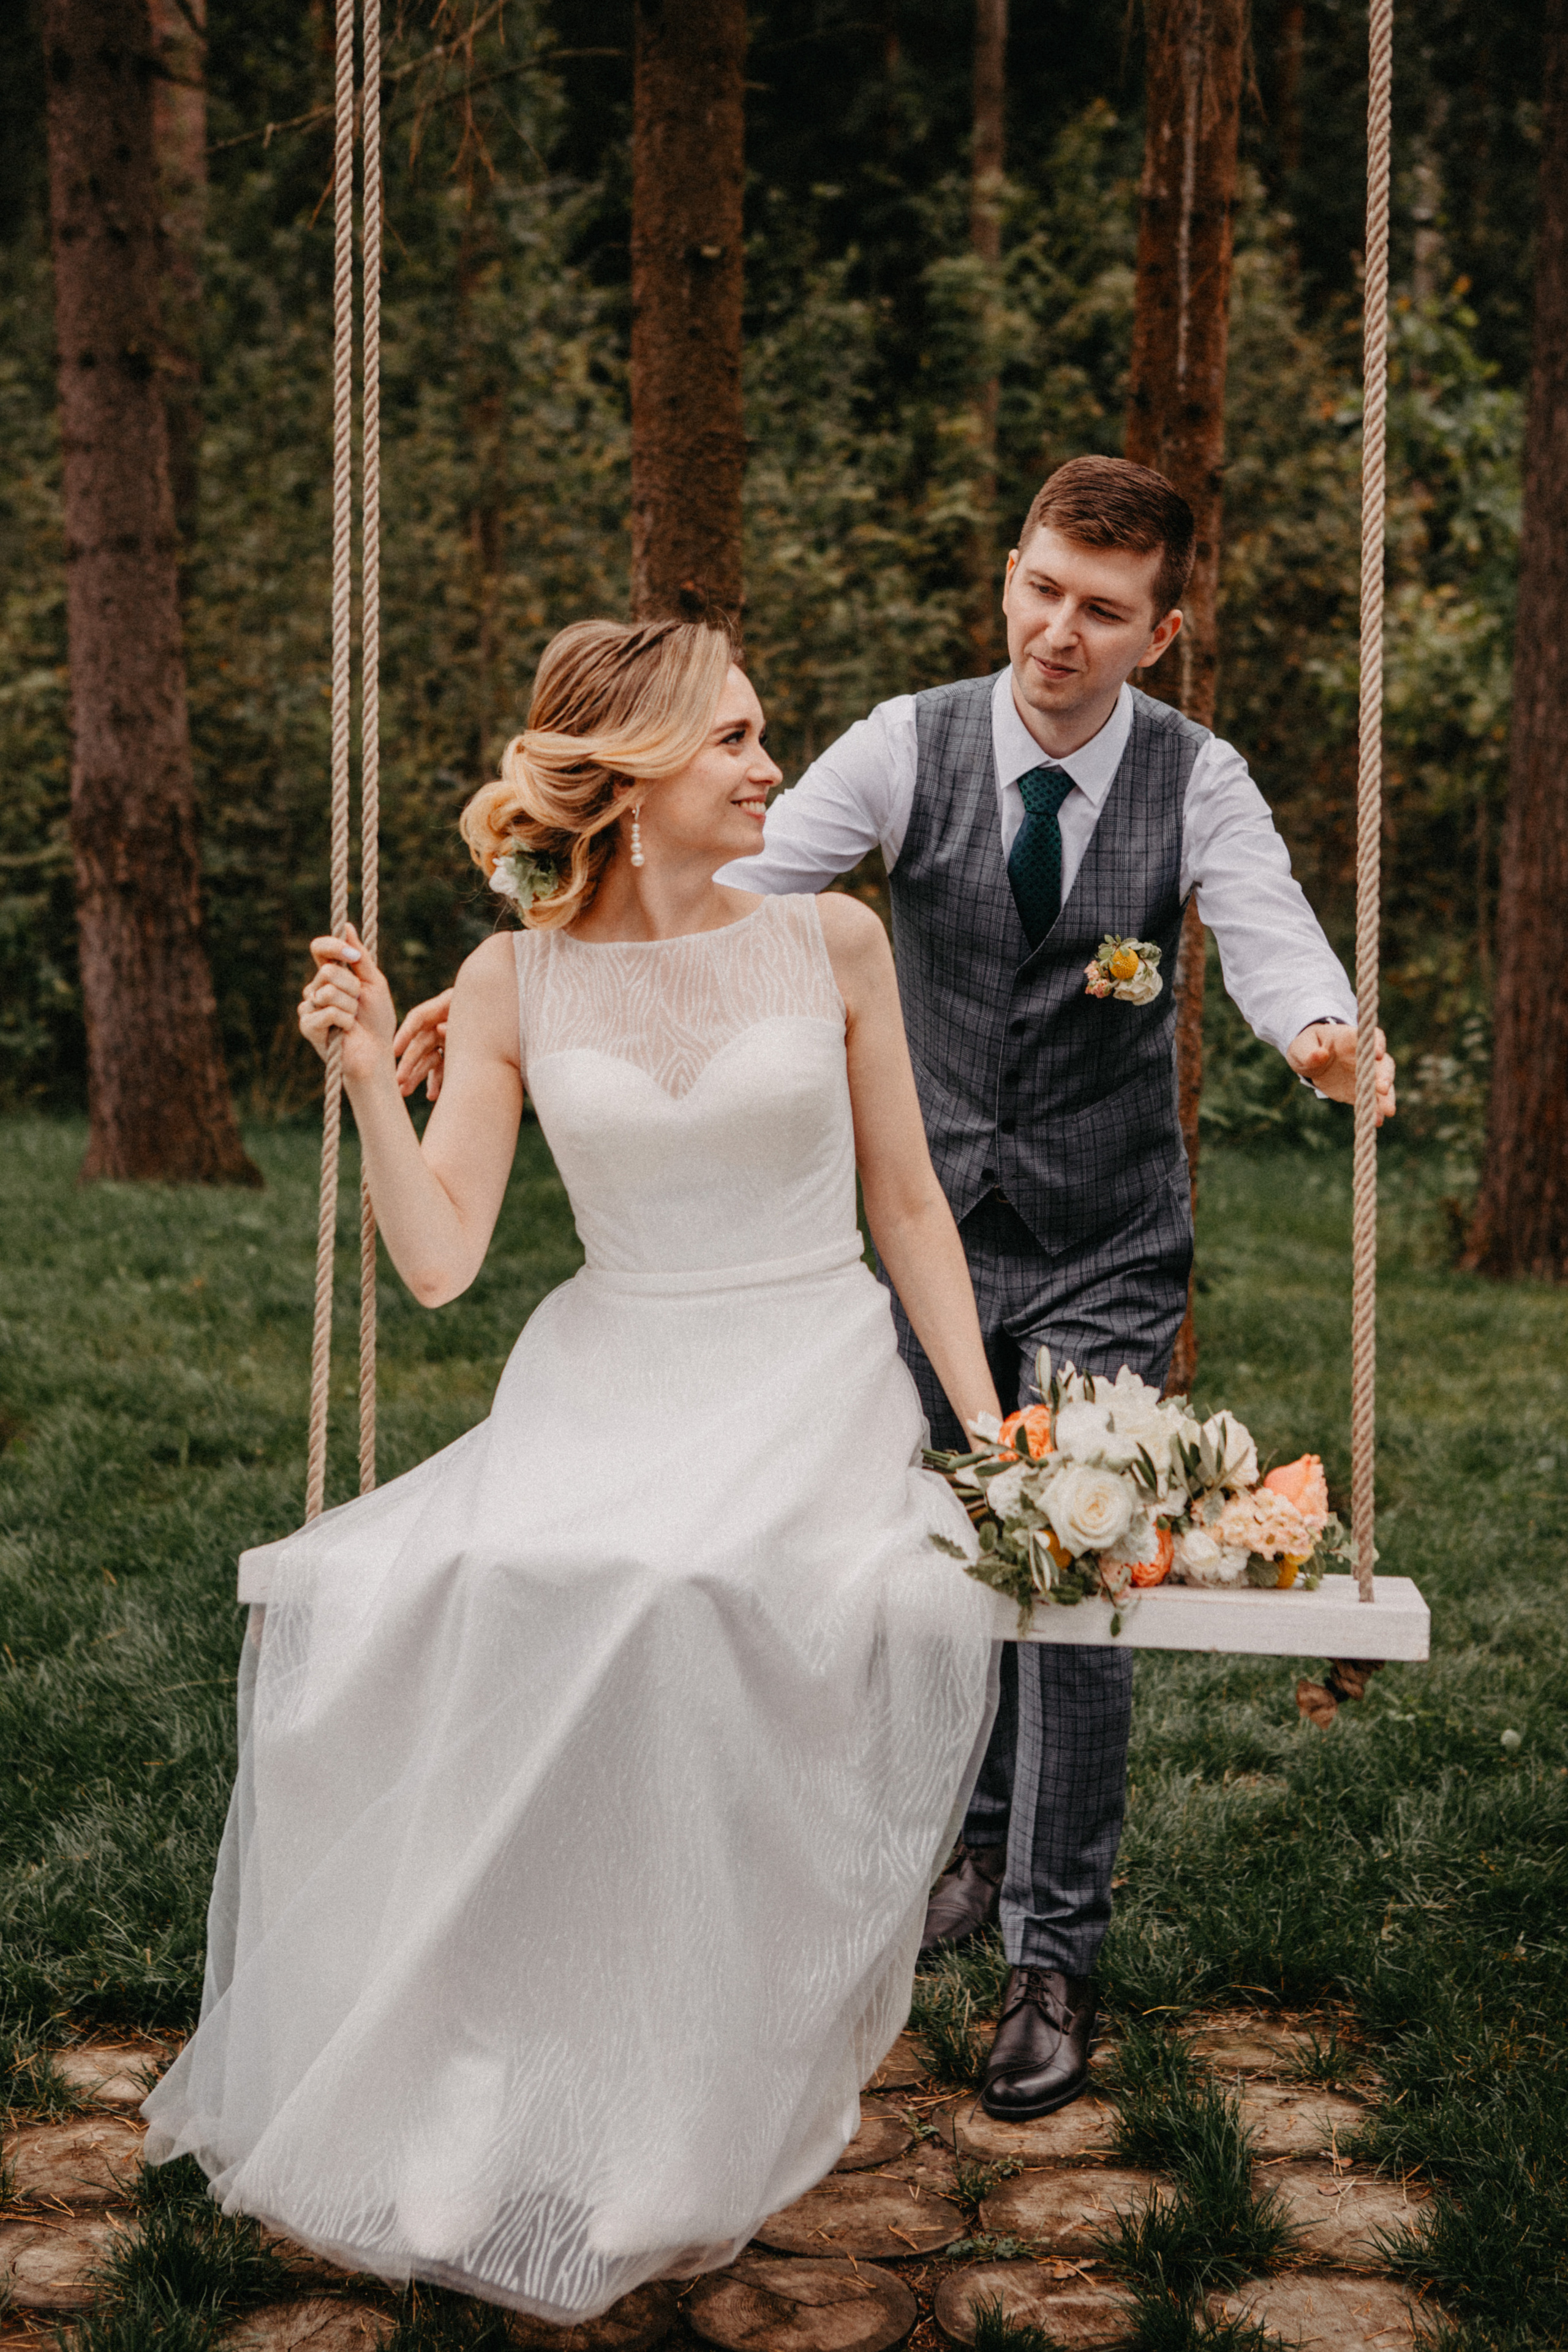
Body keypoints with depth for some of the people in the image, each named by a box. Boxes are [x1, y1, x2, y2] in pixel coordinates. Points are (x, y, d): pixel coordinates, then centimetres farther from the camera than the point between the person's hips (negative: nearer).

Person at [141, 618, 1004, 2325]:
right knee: (388, 1602, -25)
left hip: (811, 1373, -1)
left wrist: (993, 1430, 4)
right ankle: (478, 2084, -6)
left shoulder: (831, 941, 2)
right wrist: (370, 1078, -16)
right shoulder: (516, 983, 2)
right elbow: (437, 1260, -3)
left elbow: (907, 1205, 9)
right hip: (605, 1383, 2)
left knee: (681, 1594, -32)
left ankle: (683, 2131, -10)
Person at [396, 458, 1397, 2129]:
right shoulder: (911, 748, -9)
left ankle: (1055, 1955, 10)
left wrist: (1324, 1034, -50)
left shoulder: (1196, 780, -9)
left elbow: (1268, 929, -25)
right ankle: (992, 1835, 42)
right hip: (937, 1227, 2)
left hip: (1104, 1255, -2)